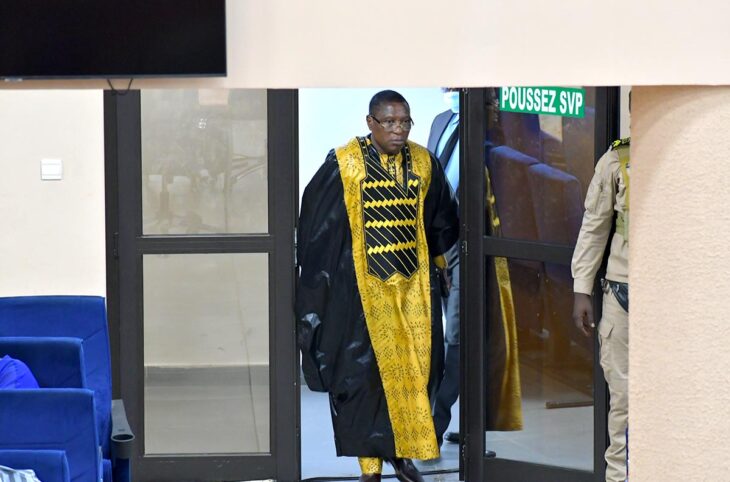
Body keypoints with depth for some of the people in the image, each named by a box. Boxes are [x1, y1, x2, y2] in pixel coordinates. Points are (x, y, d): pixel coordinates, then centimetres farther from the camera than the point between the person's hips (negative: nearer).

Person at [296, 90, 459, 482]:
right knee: (364, 370, -2)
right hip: (362, 286, -4)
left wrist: (439, 260, 21)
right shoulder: (344, 164, -8)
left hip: (414, 284, 4)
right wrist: (319, 283, -2)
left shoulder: (424, 163, 4)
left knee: (413, 369, 4)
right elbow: (317, 226, -3)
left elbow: (441, 223, 19)